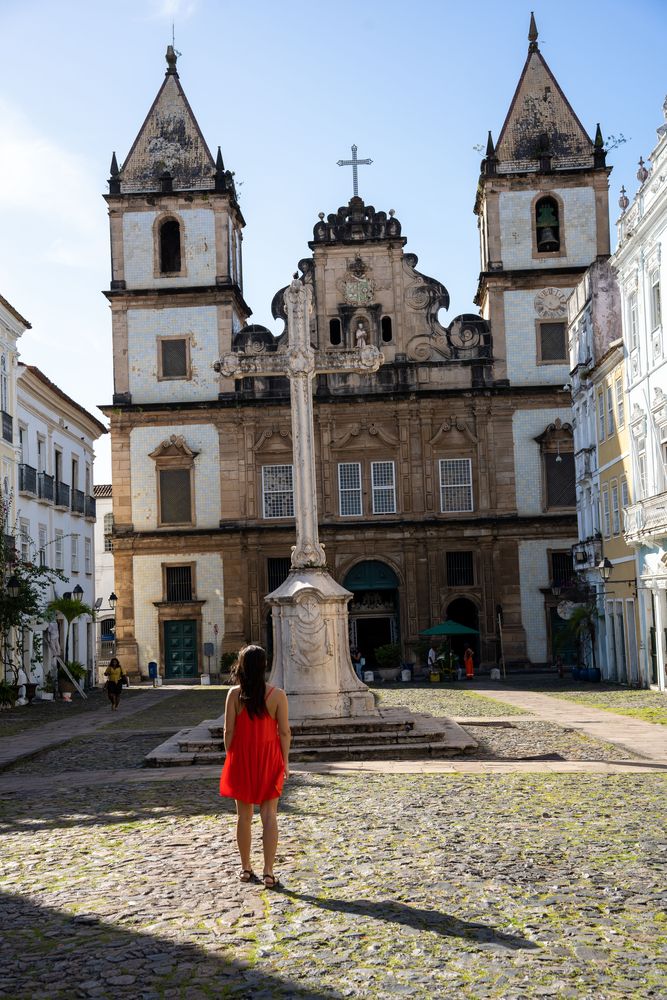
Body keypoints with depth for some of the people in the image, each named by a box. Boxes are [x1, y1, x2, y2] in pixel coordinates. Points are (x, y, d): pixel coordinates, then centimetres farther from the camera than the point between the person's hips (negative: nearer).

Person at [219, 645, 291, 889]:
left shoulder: (234, 694, -8)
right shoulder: (277, 695, -9)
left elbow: (229, 731, -5)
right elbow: (284, 732, -7)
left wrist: (230, 757, 7)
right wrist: (285, 761, 4)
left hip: (241, 759, 1)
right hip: (269, 759, -1)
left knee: (244, 815, 13)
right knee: (269, 815, 4)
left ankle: (246, 869, 22)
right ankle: (268, 873, 1)